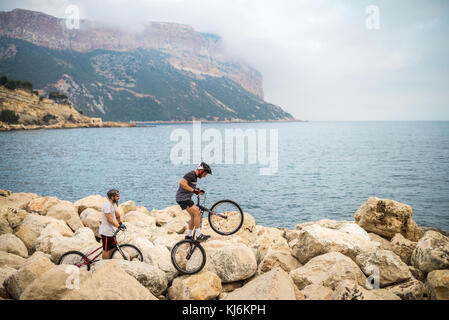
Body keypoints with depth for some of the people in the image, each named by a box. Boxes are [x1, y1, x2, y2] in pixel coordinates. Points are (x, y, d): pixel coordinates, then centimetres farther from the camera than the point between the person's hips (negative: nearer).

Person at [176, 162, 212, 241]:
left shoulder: (194, 176, 15)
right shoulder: (191, 175, -16)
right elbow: (182, 183, -29)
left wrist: (198, 191, 13)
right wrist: (193, 190, -29)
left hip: (186, 198, 10)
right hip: (182, 198, -10)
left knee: (194, 215, 12)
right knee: (197, 212, -16)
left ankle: (189, 235, 21)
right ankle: (199, 235, -12)